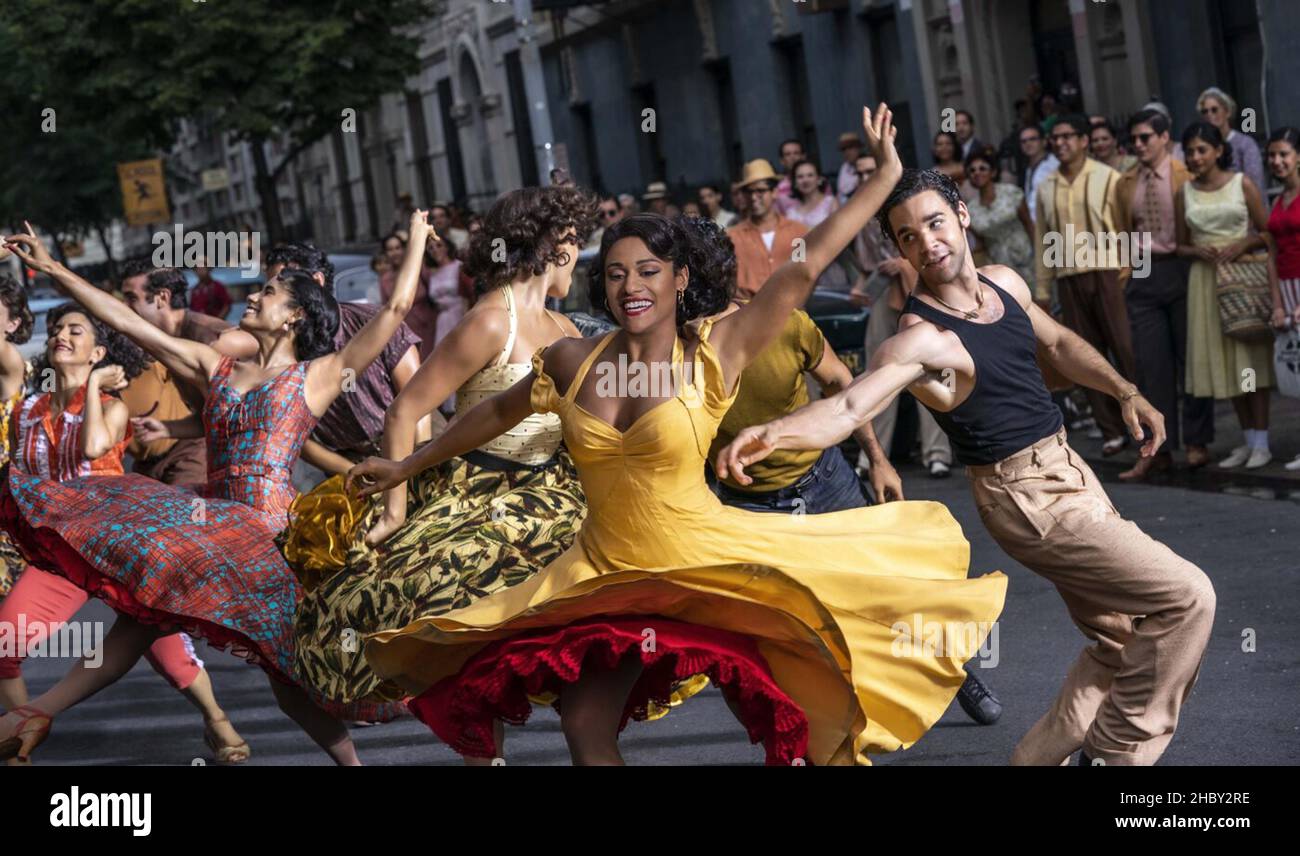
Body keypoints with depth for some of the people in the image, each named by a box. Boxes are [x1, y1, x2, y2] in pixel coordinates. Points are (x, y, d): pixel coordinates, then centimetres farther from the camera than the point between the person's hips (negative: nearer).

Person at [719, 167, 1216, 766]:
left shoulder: (1004, 284, 3)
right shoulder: (921, 337, -22)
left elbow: (1059, 344, 22)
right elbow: (847, 406, -37)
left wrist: (1124, 391, 12)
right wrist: (773, 433, -55)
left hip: (1069, 471, 8)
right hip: (1029, 497, -8)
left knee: (1122, 642, 13)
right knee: (1187, 596, -11)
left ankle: (1038, 758, 24)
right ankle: (1118, 751, 1)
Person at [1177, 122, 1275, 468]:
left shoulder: (1242, 183, 0)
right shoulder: (1184, 193, 7)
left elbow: (1268, 233, 0)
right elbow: (1181, 245, 14)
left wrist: (1243, 244, -17)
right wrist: (1198, 251, -6)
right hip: (1205, 280, 3)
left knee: (1251, 356, -3)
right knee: (1221, 359, 5)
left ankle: (1261, 443, 0)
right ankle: (1247, 440, 14)